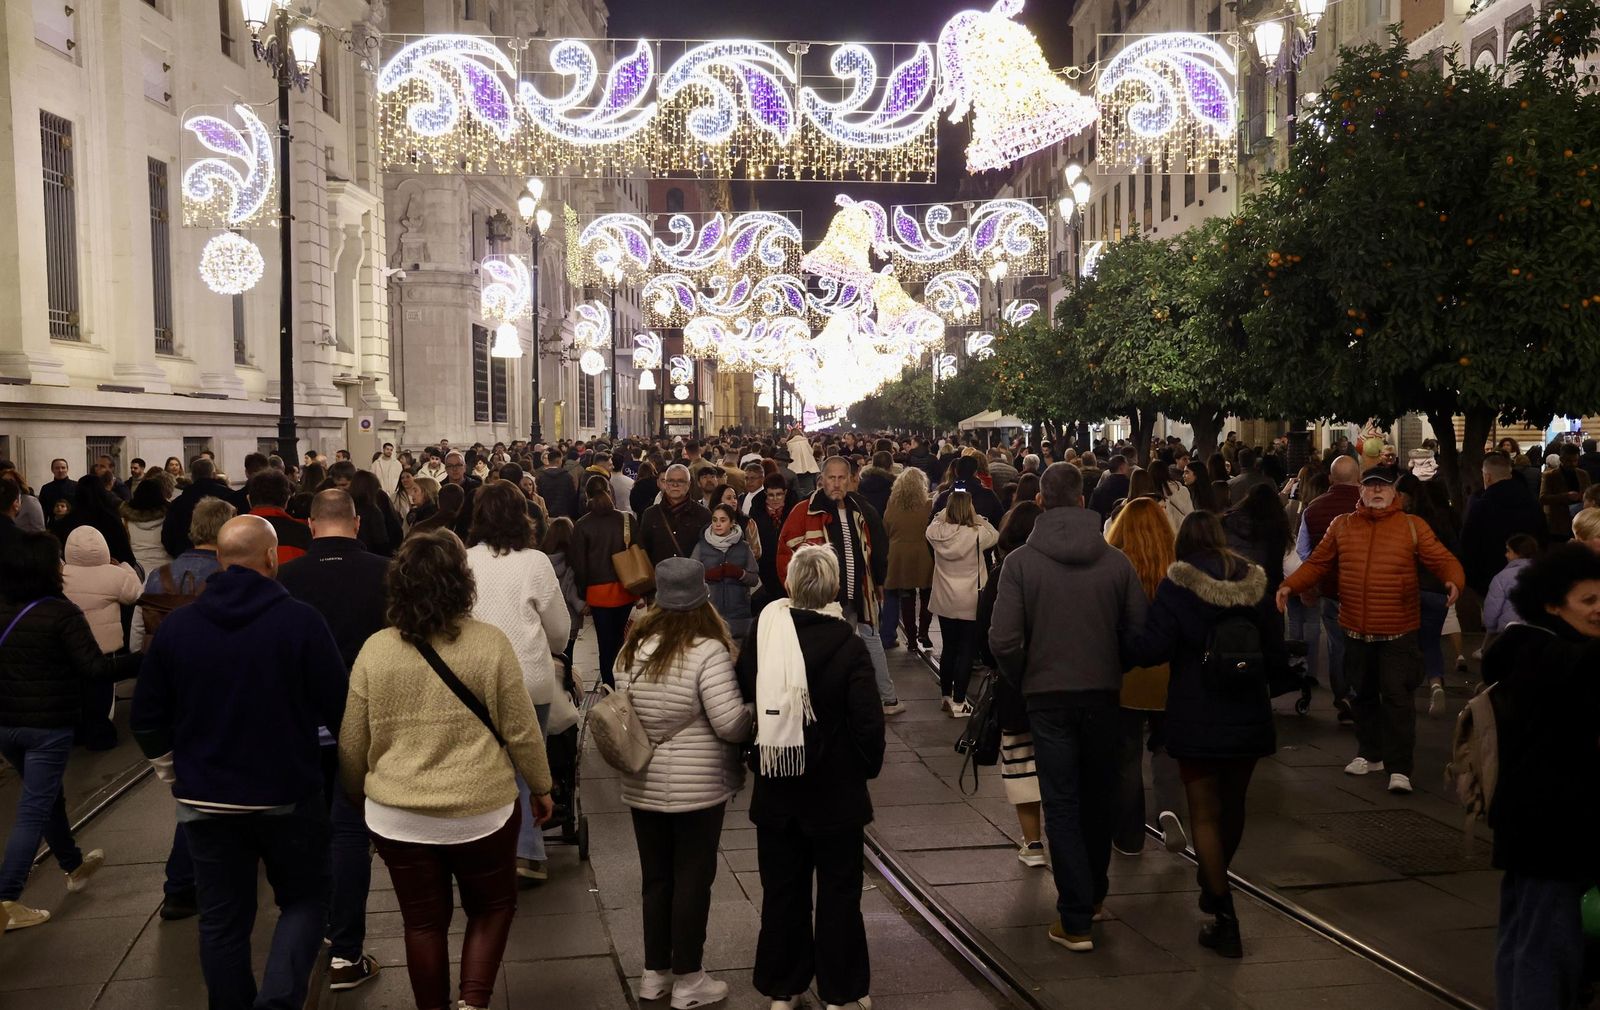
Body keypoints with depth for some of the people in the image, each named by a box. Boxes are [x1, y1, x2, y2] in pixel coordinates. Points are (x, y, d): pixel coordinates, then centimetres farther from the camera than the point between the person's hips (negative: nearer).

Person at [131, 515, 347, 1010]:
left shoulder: (177, 624, -2)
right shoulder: (301, 620, -15)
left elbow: (147, 718, 4)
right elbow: (339, 708, -11)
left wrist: (174, 774, 19)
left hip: (204, 798, 3)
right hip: (288, 793, -3)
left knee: (222, 919, 14)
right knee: (304, 900, 13)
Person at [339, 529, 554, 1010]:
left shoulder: (375, 649, -5)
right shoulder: (490, 643, -11)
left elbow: (352, 742, 3)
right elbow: (521, 730, -5)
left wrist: (359, 795, 20)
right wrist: (541, 787, 10)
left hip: (397, 814, 2)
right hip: (481, 809, -2)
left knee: (424, 921, 16)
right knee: (492, 907, 19)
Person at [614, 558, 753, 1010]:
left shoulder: (633, 647, 1)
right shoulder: (708, 651, -18)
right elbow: (731, 723, -21)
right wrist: (755, 713, -1)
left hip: (643, 786, 5)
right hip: (697, 787, -5)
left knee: (656, 876, 16)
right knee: (692, 878, 6)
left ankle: (655, 972, 27)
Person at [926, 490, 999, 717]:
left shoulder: (937, 533, -8)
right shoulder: (976, 535, -19)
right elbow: (995, 536, 1)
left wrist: (945, 512, 10)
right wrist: (977, 517, 2)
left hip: (945, 602, 4)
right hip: (970, 604, -4)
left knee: (948, 648, 17)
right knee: (966, 651, 3)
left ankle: (946, 696, 28)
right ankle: (958, 703, 5)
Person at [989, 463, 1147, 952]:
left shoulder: (1021, 560, -10)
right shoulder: (1116, 560, -4)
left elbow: (1003, 640, -15)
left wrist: (1022, 680, 3)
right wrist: (1110, 670, 13)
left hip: (1048, 695, -2)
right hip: (1103, 693, 3)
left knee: (1062, 805, 4)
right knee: (1099, 797, 20)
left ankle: (1075, 919, 3)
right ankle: (1094, 892, 37)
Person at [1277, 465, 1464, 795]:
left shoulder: (1412, 527, -1)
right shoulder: (1342, 526, 6)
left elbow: (1443, 559, -4)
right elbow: (1317, 563, 10)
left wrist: (1453, 581, -24)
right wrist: (1289, 585, -3)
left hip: (1398, 631, -3)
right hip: (1356, 630, 4)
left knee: (1397, 696, -6)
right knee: (1364, 694, 17)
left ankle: (1399, 768, 0)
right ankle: (1370, 753, 34)